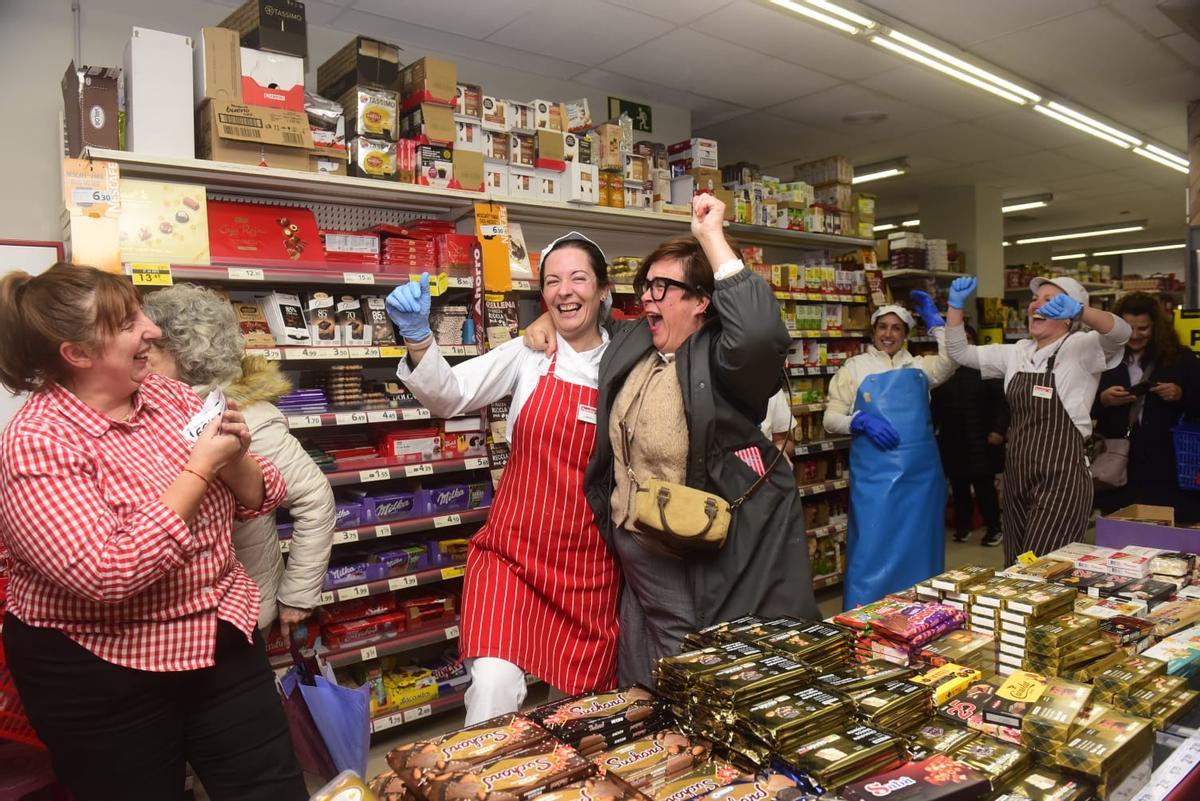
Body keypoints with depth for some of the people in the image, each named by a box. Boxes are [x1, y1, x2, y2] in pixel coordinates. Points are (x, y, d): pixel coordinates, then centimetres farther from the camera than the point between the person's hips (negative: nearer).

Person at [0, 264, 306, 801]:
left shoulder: (170, 396, 0)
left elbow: (259, 499, 3)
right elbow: (106, 575, -29)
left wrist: (233, 459, -18)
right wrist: (199, 468, -26)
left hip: (221, 636, 5)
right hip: (100, 674, -5)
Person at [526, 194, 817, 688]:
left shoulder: (717, 357, -15)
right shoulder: (629, 342, 8)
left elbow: (761, 333, -38)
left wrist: (711, 237, -30)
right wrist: (548, 321, 7)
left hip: (720, 557, -7)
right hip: (641, 554, 7)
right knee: (652, 705, 21)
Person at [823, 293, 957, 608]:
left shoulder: (919, 366, 12)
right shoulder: (855, 367, 6)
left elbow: (951, 360, -8)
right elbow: (831, 418, 3)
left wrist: (933, 319, -4)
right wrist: (861, 422, -15)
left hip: (921, 472, 3)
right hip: (874, 473, -3)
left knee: (919, 546, 11)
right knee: (872, 548, -3)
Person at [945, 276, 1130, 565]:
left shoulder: (1080, 348, -8)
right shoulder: (1017, 353, 11)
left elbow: (1120, 333, -28)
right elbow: (961, 352, 15)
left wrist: (1077, 311, -46)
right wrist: (956, 305, 3)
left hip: (1061, 480, -7)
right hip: (1017, 477, 7)